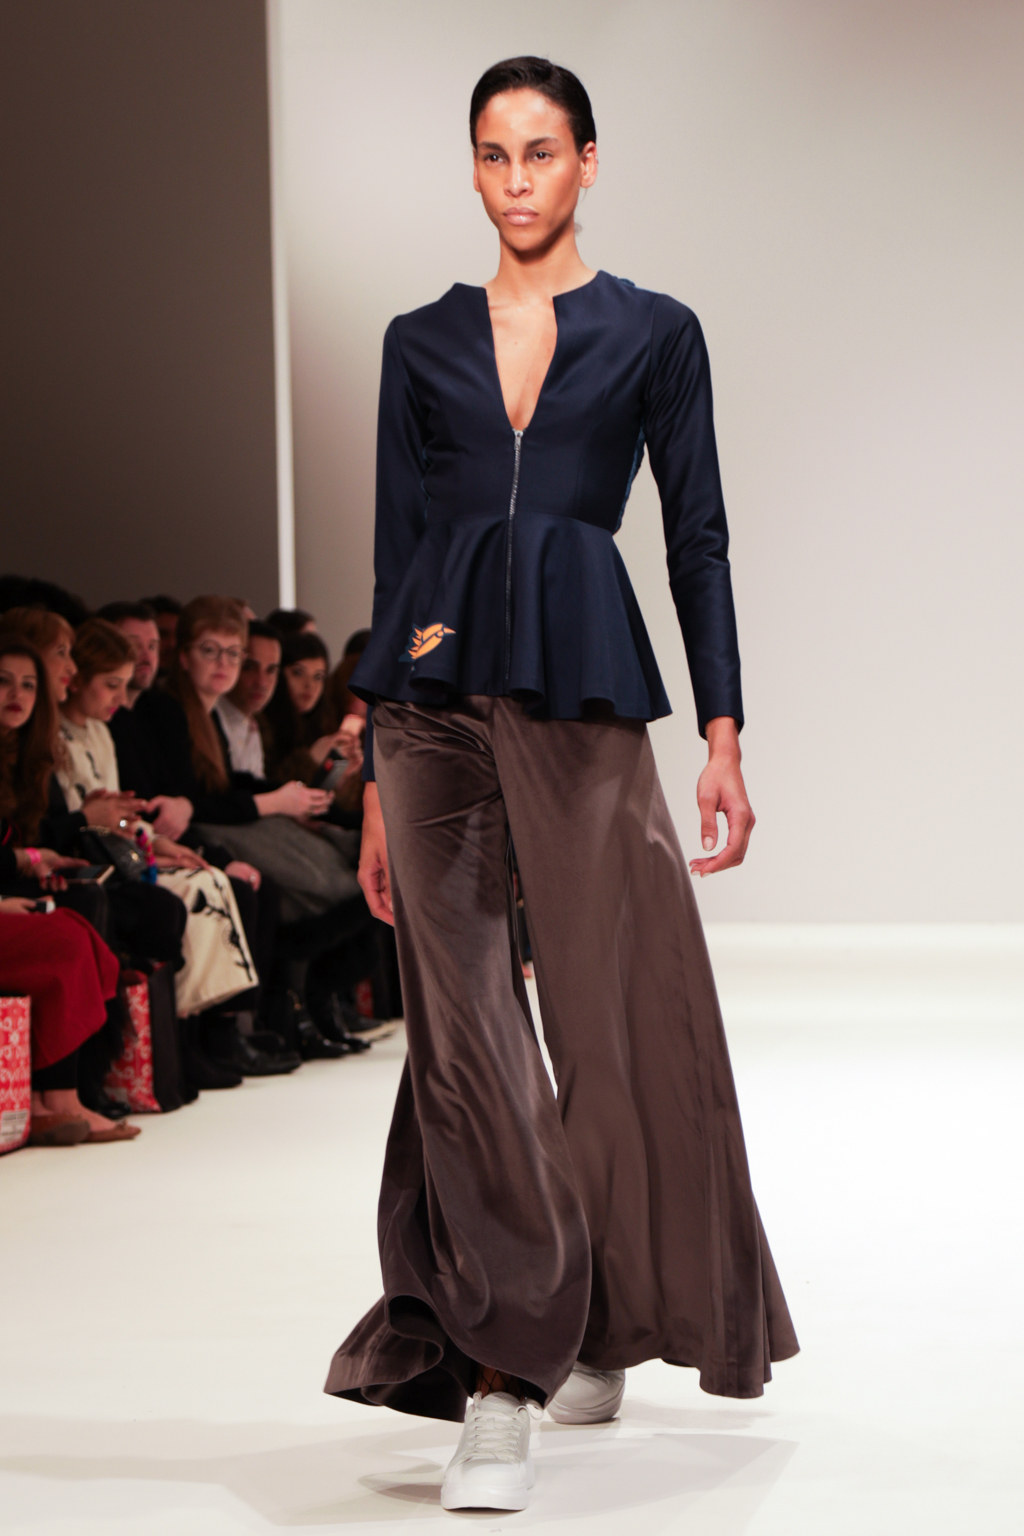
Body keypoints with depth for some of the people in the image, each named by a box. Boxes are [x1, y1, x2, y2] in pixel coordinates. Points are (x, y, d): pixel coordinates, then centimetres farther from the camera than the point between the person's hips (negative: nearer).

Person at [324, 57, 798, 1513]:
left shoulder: (653, 332, 6)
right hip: (438, 697, 2)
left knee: (619, 1010, 1)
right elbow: (397, 552, 11)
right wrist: (377, 778, 8)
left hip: (583, 694, -2)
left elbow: (699, 536, 4)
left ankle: (602, 1326, 24)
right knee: (466, 1036, -2)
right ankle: (495, 1385, 3)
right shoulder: (421, 342, 11)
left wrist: (725, 731, -6)